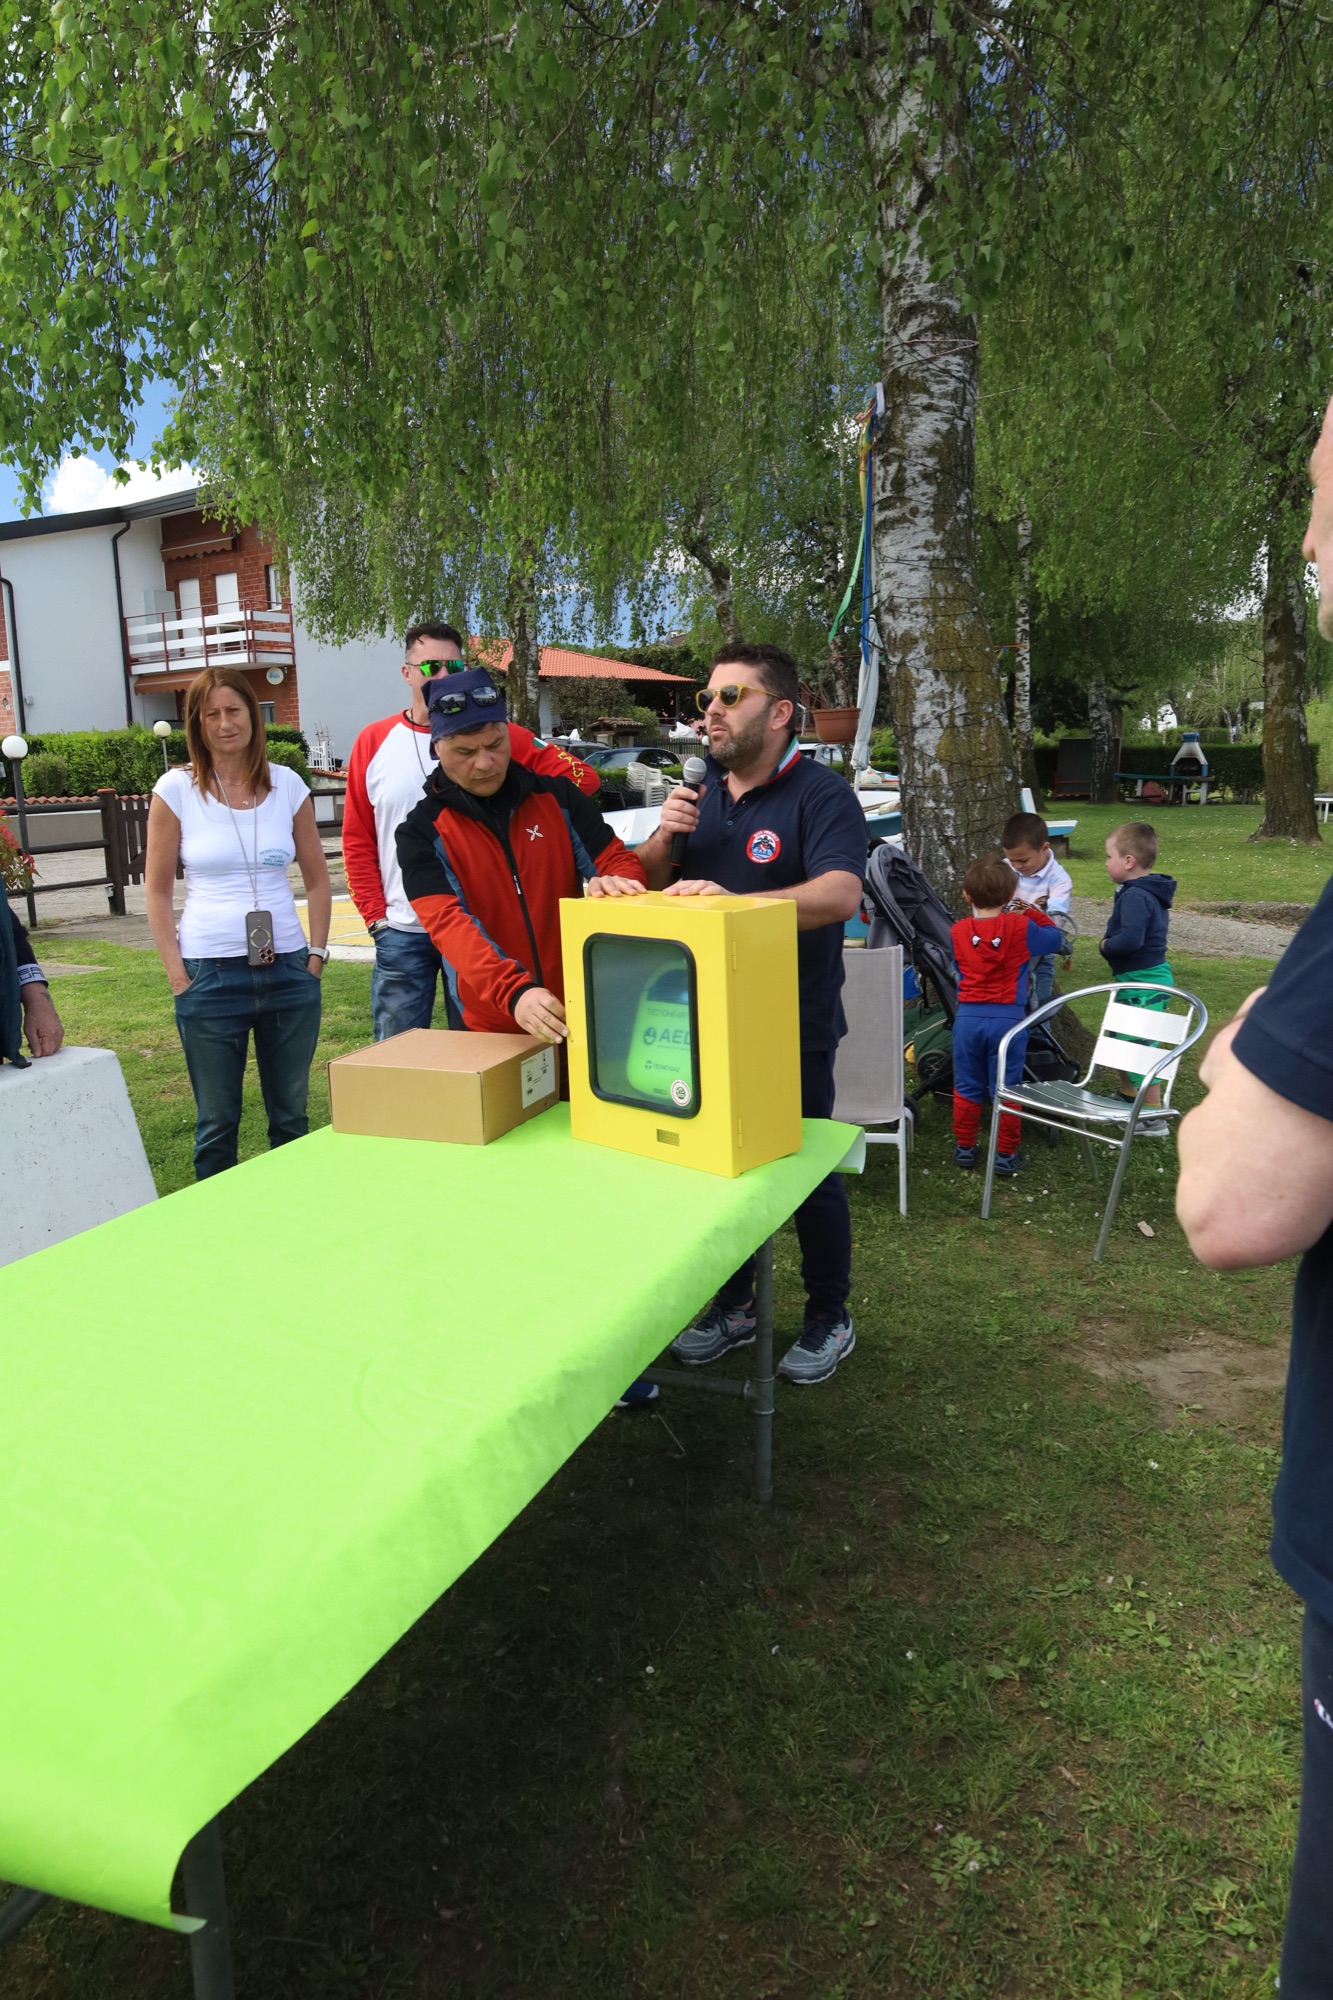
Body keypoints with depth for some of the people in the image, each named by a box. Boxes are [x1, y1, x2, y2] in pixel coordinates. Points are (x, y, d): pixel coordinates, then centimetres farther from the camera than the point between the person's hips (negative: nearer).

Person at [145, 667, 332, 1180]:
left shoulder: (287, 785, 4)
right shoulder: (175, 789, -1)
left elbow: (317, 879, 11)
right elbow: (157, 889, 1)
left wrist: (316, 955, 3)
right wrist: (178, 976, -5)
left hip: (289, 969, 2)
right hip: (210, 975, -2)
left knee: (291, 1115, 12)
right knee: (217, 1122, 8)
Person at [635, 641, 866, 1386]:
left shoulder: (821, 795, -13)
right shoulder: (703, 790, 10)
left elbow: (841, 894, -30)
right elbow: (644, 882, 14)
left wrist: (733, 901, -43)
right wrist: (665, 836, -9)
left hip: (794, 1025, -6)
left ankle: (830, 1318, 26)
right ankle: (732, 1306, 33)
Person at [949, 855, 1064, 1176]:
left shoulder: (957, 932, -1)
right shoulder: (1021, 927, -7)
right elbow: (1055, 940, 10)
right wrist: (1036, 913, 19)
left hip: (968, 1017, 2)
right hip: (1008, 1018, -2)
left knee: (966, 1089, 13)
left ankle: (964, 1149, 22)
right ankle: (1005, 1155, 13)